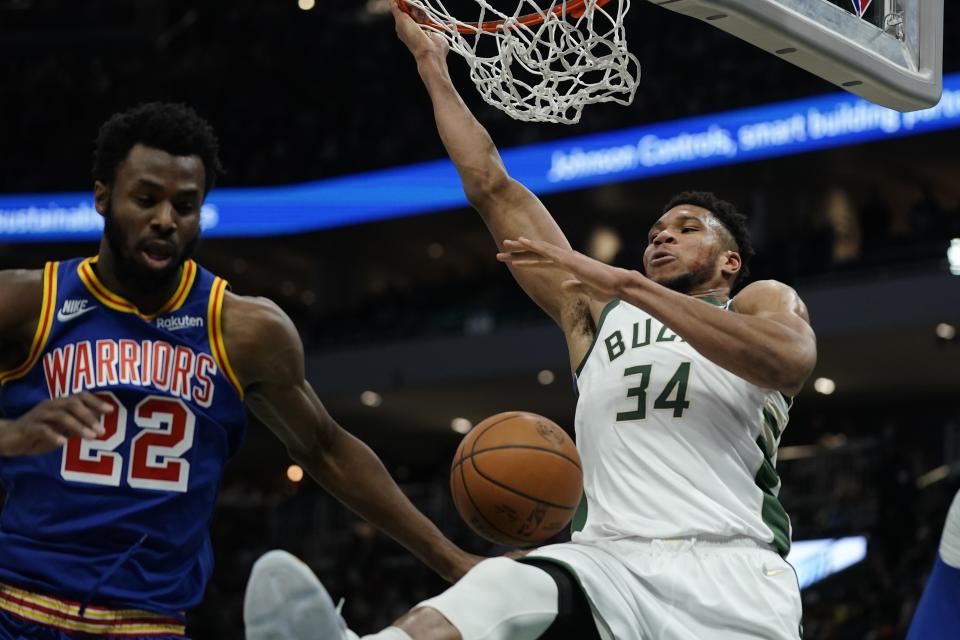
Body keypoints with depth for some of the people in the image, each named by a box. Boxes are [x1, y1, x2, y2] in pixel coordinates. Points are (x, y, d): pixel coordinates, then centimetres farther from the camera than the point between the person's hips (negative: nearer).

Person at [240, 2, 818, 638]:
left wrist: (630, 285, -11)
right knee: (506, 589, -31)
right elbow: (493, 188, 29)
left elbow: (790, 361, -9)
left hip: (732, 570, 0)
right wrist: (433, 66, 29)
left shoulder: (763, 302, 18)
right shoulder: (594, 312, 29)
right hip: (613, 558, 1)